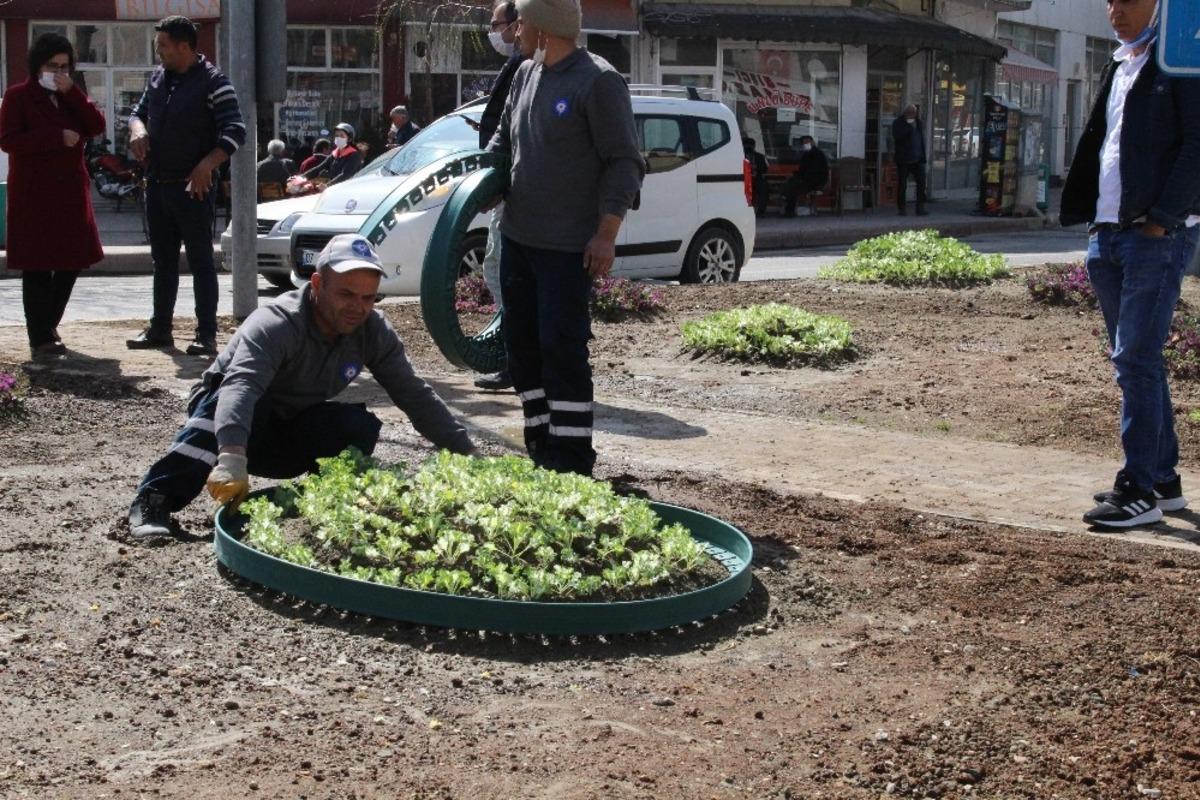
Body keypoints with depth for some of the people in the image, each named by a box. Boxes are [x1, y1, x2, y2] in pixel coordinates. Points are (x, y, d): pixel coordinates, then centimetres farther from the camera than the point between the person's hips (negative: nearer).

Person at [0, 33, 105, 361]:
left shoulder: (71, 97, 16)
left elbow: (96, 126, 1)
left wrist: (71, 93, -10)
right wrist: (57, 137, -16)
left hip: (70, 192, 6)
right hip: (33, 195, -6)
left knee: (72, 262, 8)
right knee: (37, 268, -4)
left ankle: (47, 327, 25)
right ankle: (41, 340, -1)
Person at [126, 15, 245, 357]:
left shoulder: (213, 82, -11)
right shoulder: (158, 76, 11)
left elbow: (235, 131, -15)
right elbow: (139, 111, 23)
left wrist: (207, 165, -26)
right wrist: (137, 130, -1)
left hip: (193, 187, -7)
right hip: (157, 185, 7)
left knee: (200, 261, -4)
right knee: (163, 260, 14)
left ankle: (206, 335, -1)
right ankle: (160, 329, 23)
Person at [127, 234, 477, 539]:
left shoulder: (373, 332, -11)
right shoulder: (275, 325, -30)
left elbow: (415, 395, -6)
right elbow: (240, 384, -47)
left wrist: (466, 453, -13)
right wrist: (232, 457, -64)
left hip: (291, 445, 5)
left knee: (362, 426, -23)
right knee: (229, 402, -39)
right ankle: (155, 501, -42)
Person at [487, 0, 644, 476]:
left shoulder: (598, 81, -12)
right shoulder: (525, 75, 10)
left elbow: (624, 163, -13)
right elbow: (503, 137, 24)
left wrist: (607, 233, -18)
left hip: (569, 245, -8)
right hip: (517, 236, 8)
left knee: (562, 348, -8)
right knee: (521, 343, 12)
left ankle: (571, 460, -1)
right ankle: (541, 449, 23)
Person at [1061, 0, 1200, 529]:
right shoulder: (1119, 68, 19)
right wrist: (1089, 218, 11)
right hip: (1109, 236, 8)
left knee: (1136, 361, -11)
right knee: (1135, 361, 11)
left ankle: (1140, 491, -7)